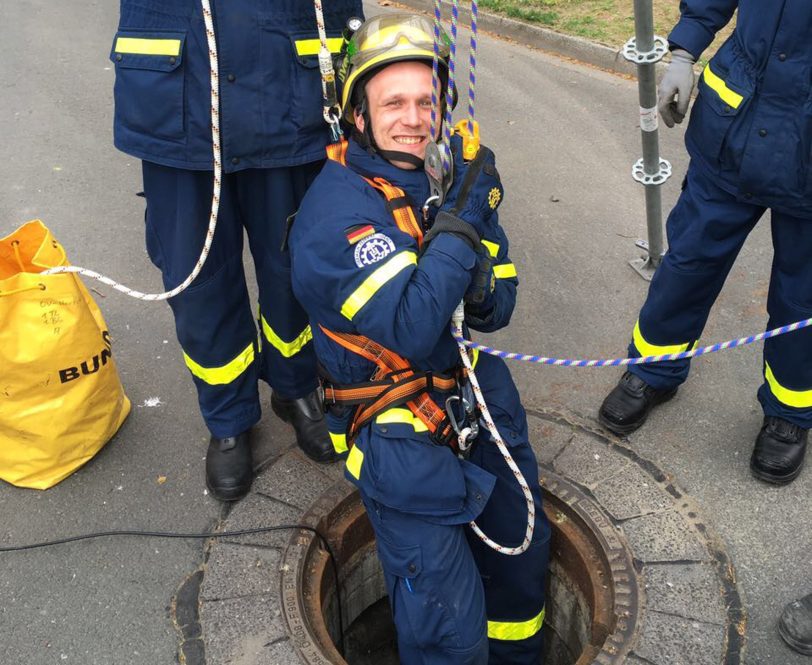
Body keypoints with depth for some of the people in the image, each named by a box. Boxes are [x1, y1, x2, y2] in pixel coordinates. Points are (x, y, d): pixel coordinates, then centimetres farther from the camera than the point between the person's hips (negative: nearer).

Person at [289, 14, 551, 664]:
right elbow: (411, 330, -28)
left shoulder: (450, 175, 2)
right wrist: (462, 222, -25)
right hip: (402, 432, -6)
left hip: (478, 399, 7)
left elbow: (496, 310, 1)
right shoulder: (338, 208, -21)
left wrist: (479, 219, -20)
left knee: (525, 553, 18)